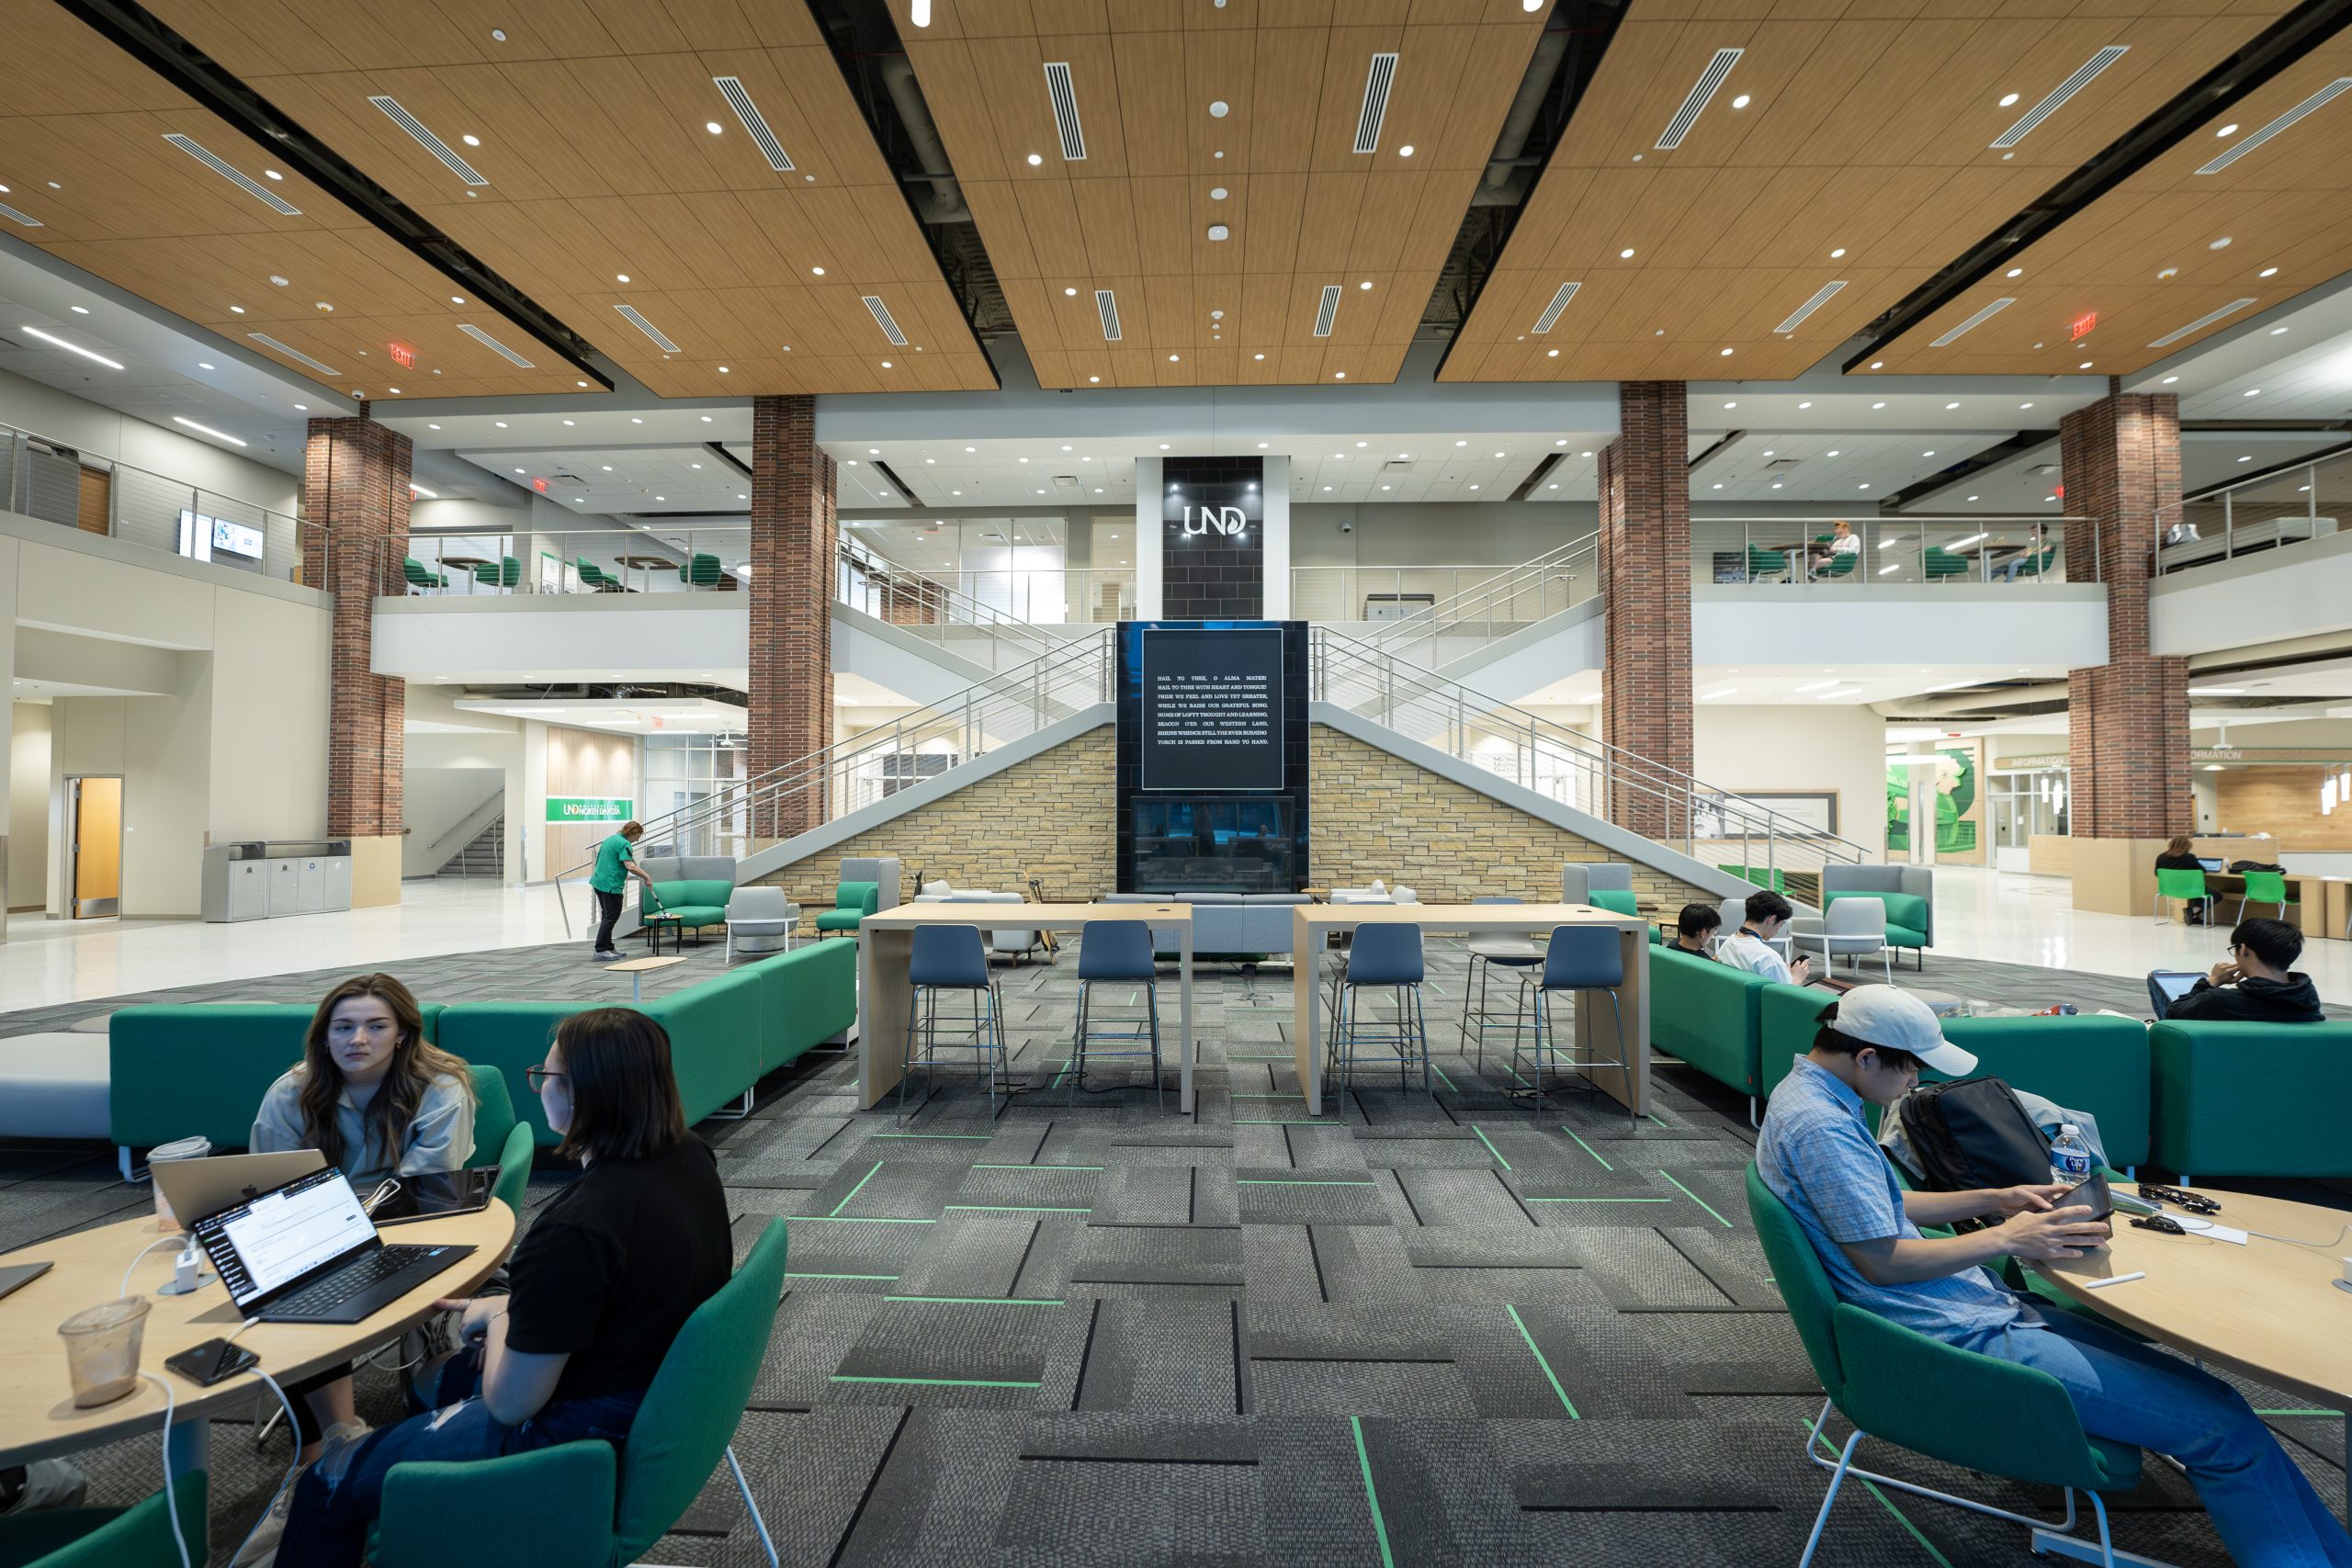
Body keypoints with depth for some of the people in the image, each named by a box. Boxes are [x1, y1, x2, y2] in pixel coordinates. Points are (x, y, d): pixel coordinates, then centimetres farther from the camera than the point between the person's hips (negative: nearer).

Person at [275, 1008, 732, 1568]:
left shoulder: (575, 1229, -35)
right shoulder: (689, 1155, -11)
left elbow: (508, 1403, -21)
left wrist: (498, 1316, -4)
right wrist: (518, 1306, 5)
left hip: (579, 1438, -8)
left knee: (327, 1485, 12)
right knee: (452, 1374, 34)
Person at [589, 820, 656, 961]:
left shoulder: (611, 839, 16)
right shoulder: (624, 844, -14)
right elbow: (630, 866, -26)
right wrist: (647, 878, -18)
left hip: (599, 882, 10)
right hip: (611, 885, -10)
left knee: (606, 916, 14)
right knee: (611, 916, -7)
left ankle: (608, 948, 18)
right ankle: (601, 951, -9)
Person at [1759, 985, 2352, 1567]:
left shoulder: (1809, 1091, 6)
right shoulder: (1819, 1126, -26)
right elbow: (1882, 1260, -22)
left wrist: (1995, 1199, 14)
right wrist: (2005, 1239, -11)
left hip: (1972, 1304, 10)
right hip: (1960, 1338, -10)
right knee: (2225, 1429, -7)